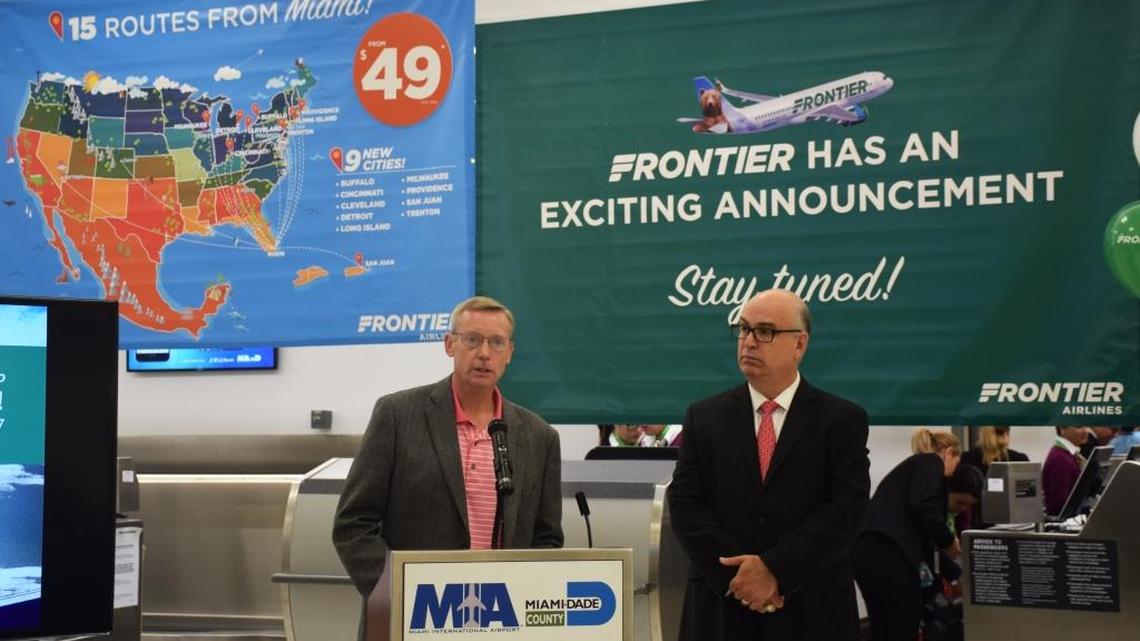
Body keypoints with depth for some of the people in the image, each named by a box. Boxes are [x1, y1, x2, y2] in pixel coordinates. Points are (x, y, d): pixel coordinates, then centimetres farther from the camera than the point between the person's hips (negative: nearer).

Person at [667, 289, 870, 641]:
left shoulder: (843, 420, 0)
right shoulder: (704, 416, 6)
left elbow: (846, 508, -9)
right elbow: (685, 503, -1)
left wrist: (774, 568, -17)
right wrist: (737, 574, -14)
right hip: (719, 610, 2)